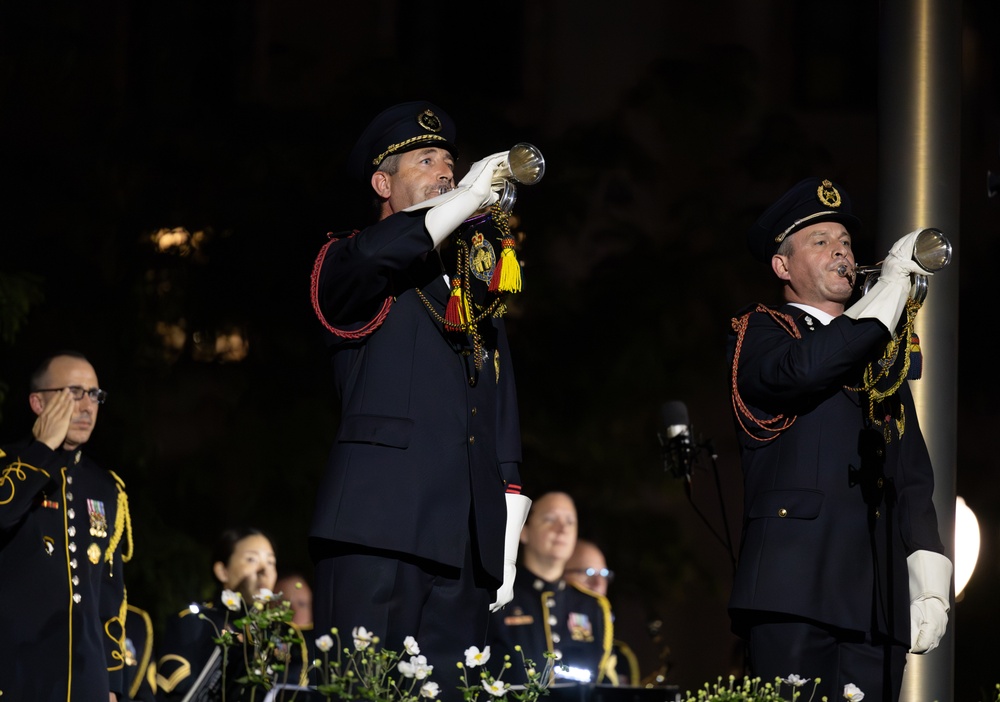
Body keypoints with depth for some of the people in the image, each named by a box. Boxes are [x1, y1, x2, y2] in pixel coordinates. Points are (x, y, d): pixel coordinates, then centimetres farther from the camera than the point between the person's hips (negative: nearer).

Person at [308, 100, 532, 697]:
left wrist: (507, 537, 14)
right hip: (381, 532, -5)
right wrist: (462, 202, -18)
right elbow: (363, 260, -19)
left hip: (466, 545, 5)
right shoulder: (350, 265, 10)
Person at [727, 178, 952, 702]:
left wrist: (930, 580, 5)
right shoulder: (759, 333, 9)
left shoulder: (881, 353, 25)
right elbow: (803, 369, -17)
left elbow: (913, 479, 19)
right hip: (795, 589, -5)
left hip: (879, 599, 5)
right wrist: (892, 284, -10)